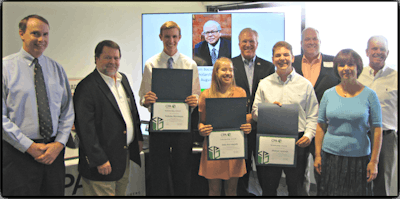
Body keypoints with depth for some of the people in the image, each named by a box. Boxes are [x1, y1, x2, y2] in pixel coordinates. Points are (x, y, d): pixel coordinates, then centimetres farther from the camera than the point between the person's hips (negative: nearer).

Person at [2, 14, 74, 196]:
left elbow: (68, 111, 7)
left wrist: (59, 143, -6)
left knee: (55, 191, 10)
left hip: (54, 152, 3)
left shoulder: (57, 69, 8)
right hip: (19, 153, -3)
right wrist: (30, 147, -13)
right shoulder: (6, 66, -3)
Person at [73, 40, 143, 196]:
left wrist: (138, 137, 17)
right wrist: (99, 160, -18)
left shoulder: (123, 79, 11)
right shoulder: (86, 87, -15)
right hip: (104, 161, -7)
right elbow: (85, 129, -18)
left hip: (125, 156, 8)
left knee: (121, 192, 18)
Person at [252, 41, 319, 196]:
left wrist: (309, 135, -9)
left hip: (297, 141, 0)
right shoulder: (264, 84, 8)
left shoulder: (305, 84, 6)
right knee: (269, 187, 8)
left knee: (295, 186, 9)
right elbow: (255, 113, 7)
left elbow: (312, 115, 5)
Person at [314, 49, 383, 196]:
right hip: (330, 157, 2)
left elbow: (377, 130, -2)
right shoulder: (329, 94, 4)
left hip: (359, 158, -1)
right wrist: (317, 155, 2)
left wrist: (374, 161, -6)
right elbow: (321, 126, 5)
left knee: (357, 192, 7)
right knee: (329, 192, 7)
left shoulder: (369, 95, -1)